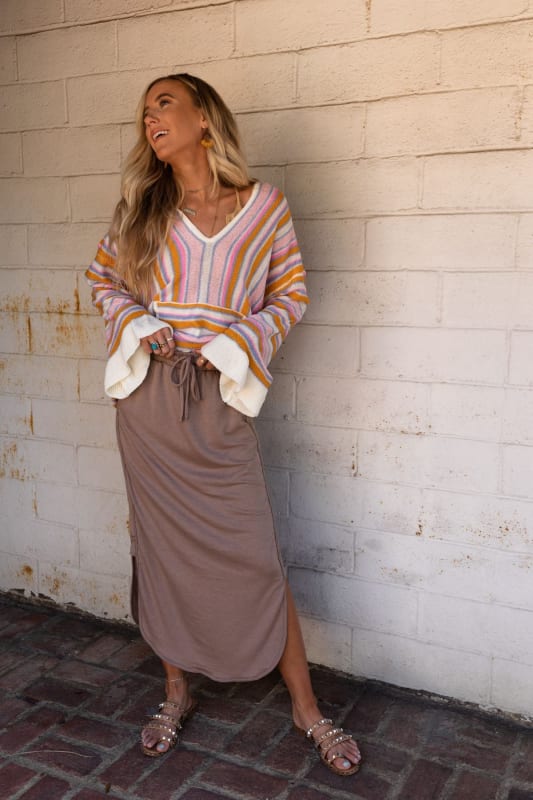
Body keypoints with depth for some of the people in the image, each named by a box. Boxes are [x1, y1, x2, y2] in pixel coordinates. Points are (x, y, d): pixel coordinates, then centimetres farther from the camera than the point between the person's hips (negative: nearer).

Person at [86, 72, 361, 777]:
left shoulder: (264, 205, 1)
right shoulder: (143, 208, 8)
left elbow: (291, 293, 7)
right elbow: (103, 276, 18)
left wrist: (241, 340, -9)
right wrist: (136, 325, -1)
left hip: (219, 399, -2)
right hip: (148, 396, 3)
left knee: (255, 556, -1)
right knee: (161, 548, 10)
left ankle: (306, 707, 17)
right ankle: (177, 692, 30)